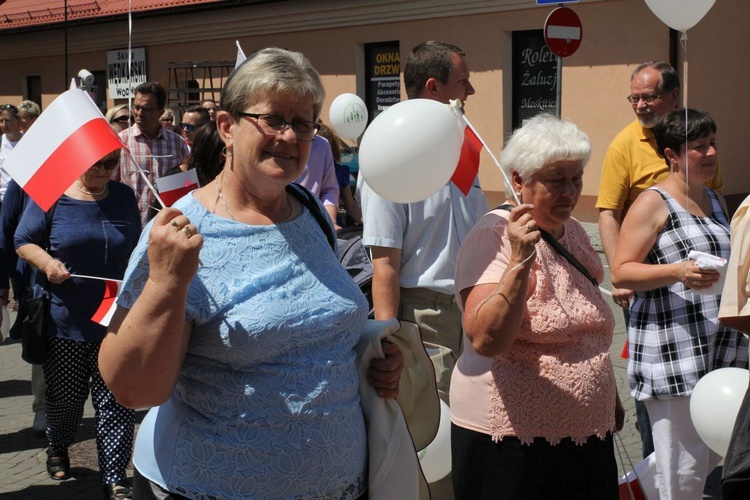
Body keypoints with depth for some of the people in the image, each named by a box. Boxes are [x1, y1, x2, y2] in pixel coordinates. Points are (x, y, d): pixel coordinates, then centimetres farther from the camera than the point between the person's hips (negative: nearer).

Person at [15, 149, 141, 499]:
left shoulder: (124, 197, 5)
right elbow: (23, 241, 1)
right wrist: (46, 262, -18)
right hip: (66, 321, -1)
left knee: (116, 401, 1)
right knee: (65, 395, 13)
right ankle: (57, 448, 42)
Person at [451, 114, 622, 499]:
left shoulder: (573, 232, 9)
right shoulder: (494, 237, -15)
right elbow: (485, 340, -27)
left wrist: (611, 398, 27)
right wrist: (519, 262, -35)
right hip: (512, 438, -7)